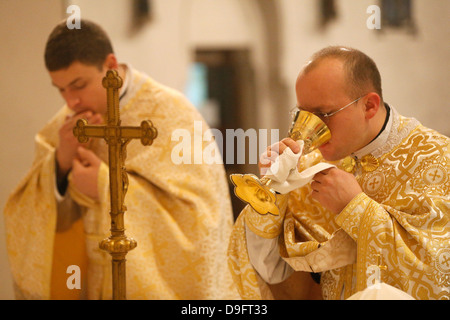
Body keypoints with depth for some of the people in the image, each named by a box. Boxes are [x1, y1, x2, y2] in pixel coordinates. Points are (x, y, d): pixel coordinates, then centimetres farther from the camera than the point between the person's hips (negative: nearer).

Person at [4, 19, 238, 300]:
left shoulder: (170, 115, -13)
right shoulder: (68, 126, 1)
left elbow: (194, 216, -21)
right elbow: (28, 216, -1)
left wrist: (108, 187, -24)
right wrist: (61, 162, -18)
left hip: (153, 287, -4)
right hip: (93, 287, 4)